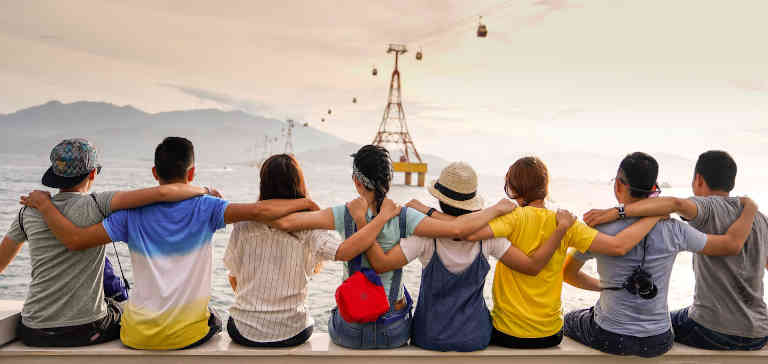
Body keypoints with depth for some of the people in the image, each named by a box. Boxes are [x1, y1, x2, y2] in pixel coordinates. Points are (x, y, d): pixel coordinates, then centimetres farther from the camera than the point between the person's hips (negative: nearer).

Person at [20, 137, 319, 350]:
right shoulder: (204, 208, -13)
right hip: (189, 333, -1)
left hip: (139, 335, 2)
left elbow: (75, 240, -9)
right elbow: (258, 211, -24)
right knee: (214, 321, 34)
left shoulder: (133, 214, -8)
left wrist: (43, 204, 6)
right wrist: (303, 203, -11)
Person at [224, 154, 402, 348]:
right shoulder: (308, 227, -16)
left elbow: (233, 278, 1)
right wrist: (383, 215, -22)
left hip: (245, 332, 1)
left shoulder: (244, 225, -9)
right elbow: (344, 252, -32)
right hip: (290, 334, -1)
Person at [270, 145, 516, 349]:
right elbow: (457, 229, -26)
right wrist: (497, 208, -12)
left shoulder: (345, 215, -17)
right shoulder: (403, 217, -17)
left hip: (349, 330, 0)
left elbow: (284, 222, -25)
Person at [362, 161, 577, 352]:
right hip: (475, 338, 2)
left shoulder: (427, 235, -22)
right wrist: (562, 228, -9)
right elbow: (533, 266, -15)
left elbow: (381, 263, -29)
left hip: (430, 338, -2)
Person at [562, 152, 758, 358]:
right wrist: (749, 209, 16)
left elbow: (567, 274, -4)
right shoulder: (673, 230, -13)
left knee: (568, 320, 30)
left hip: (609, 339, -3)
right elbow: (733, 243, 0)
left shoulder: (600, 229, -18)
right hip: (658, 342, 3)